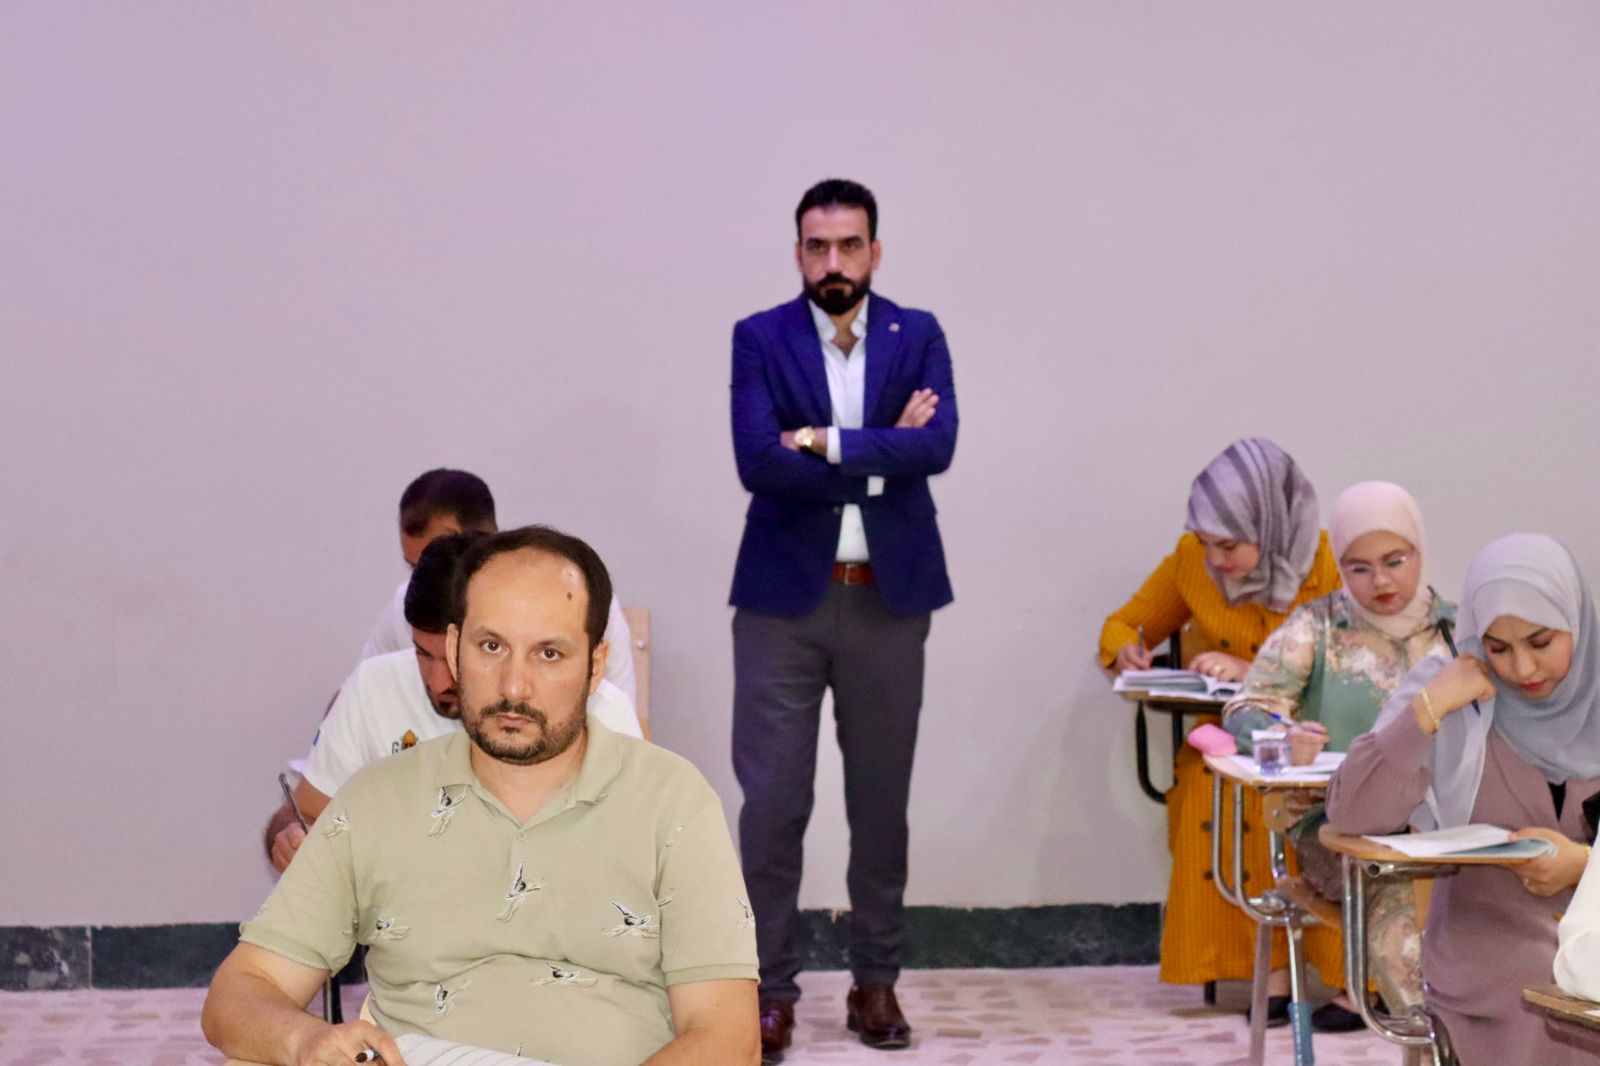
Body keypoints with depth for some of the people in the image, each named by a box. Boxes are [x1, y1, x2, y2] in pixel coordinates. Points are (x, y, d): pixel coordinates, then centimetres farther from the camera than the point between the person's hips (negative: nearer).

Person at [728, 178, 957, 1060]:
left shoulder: (918, 337, 4)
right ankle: (771, 987, 6)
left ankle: (876, 983, 20)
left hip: (888, 597, 2)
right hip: (783, 597, -1)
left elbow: (937, 446, -12)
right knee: (772, 800, -3)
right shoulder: (759, 338, 0)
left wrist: (829, 442, -15)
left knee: (881, 799, 9)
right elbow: (759, 462, -13)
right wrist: (880, 454, -11)